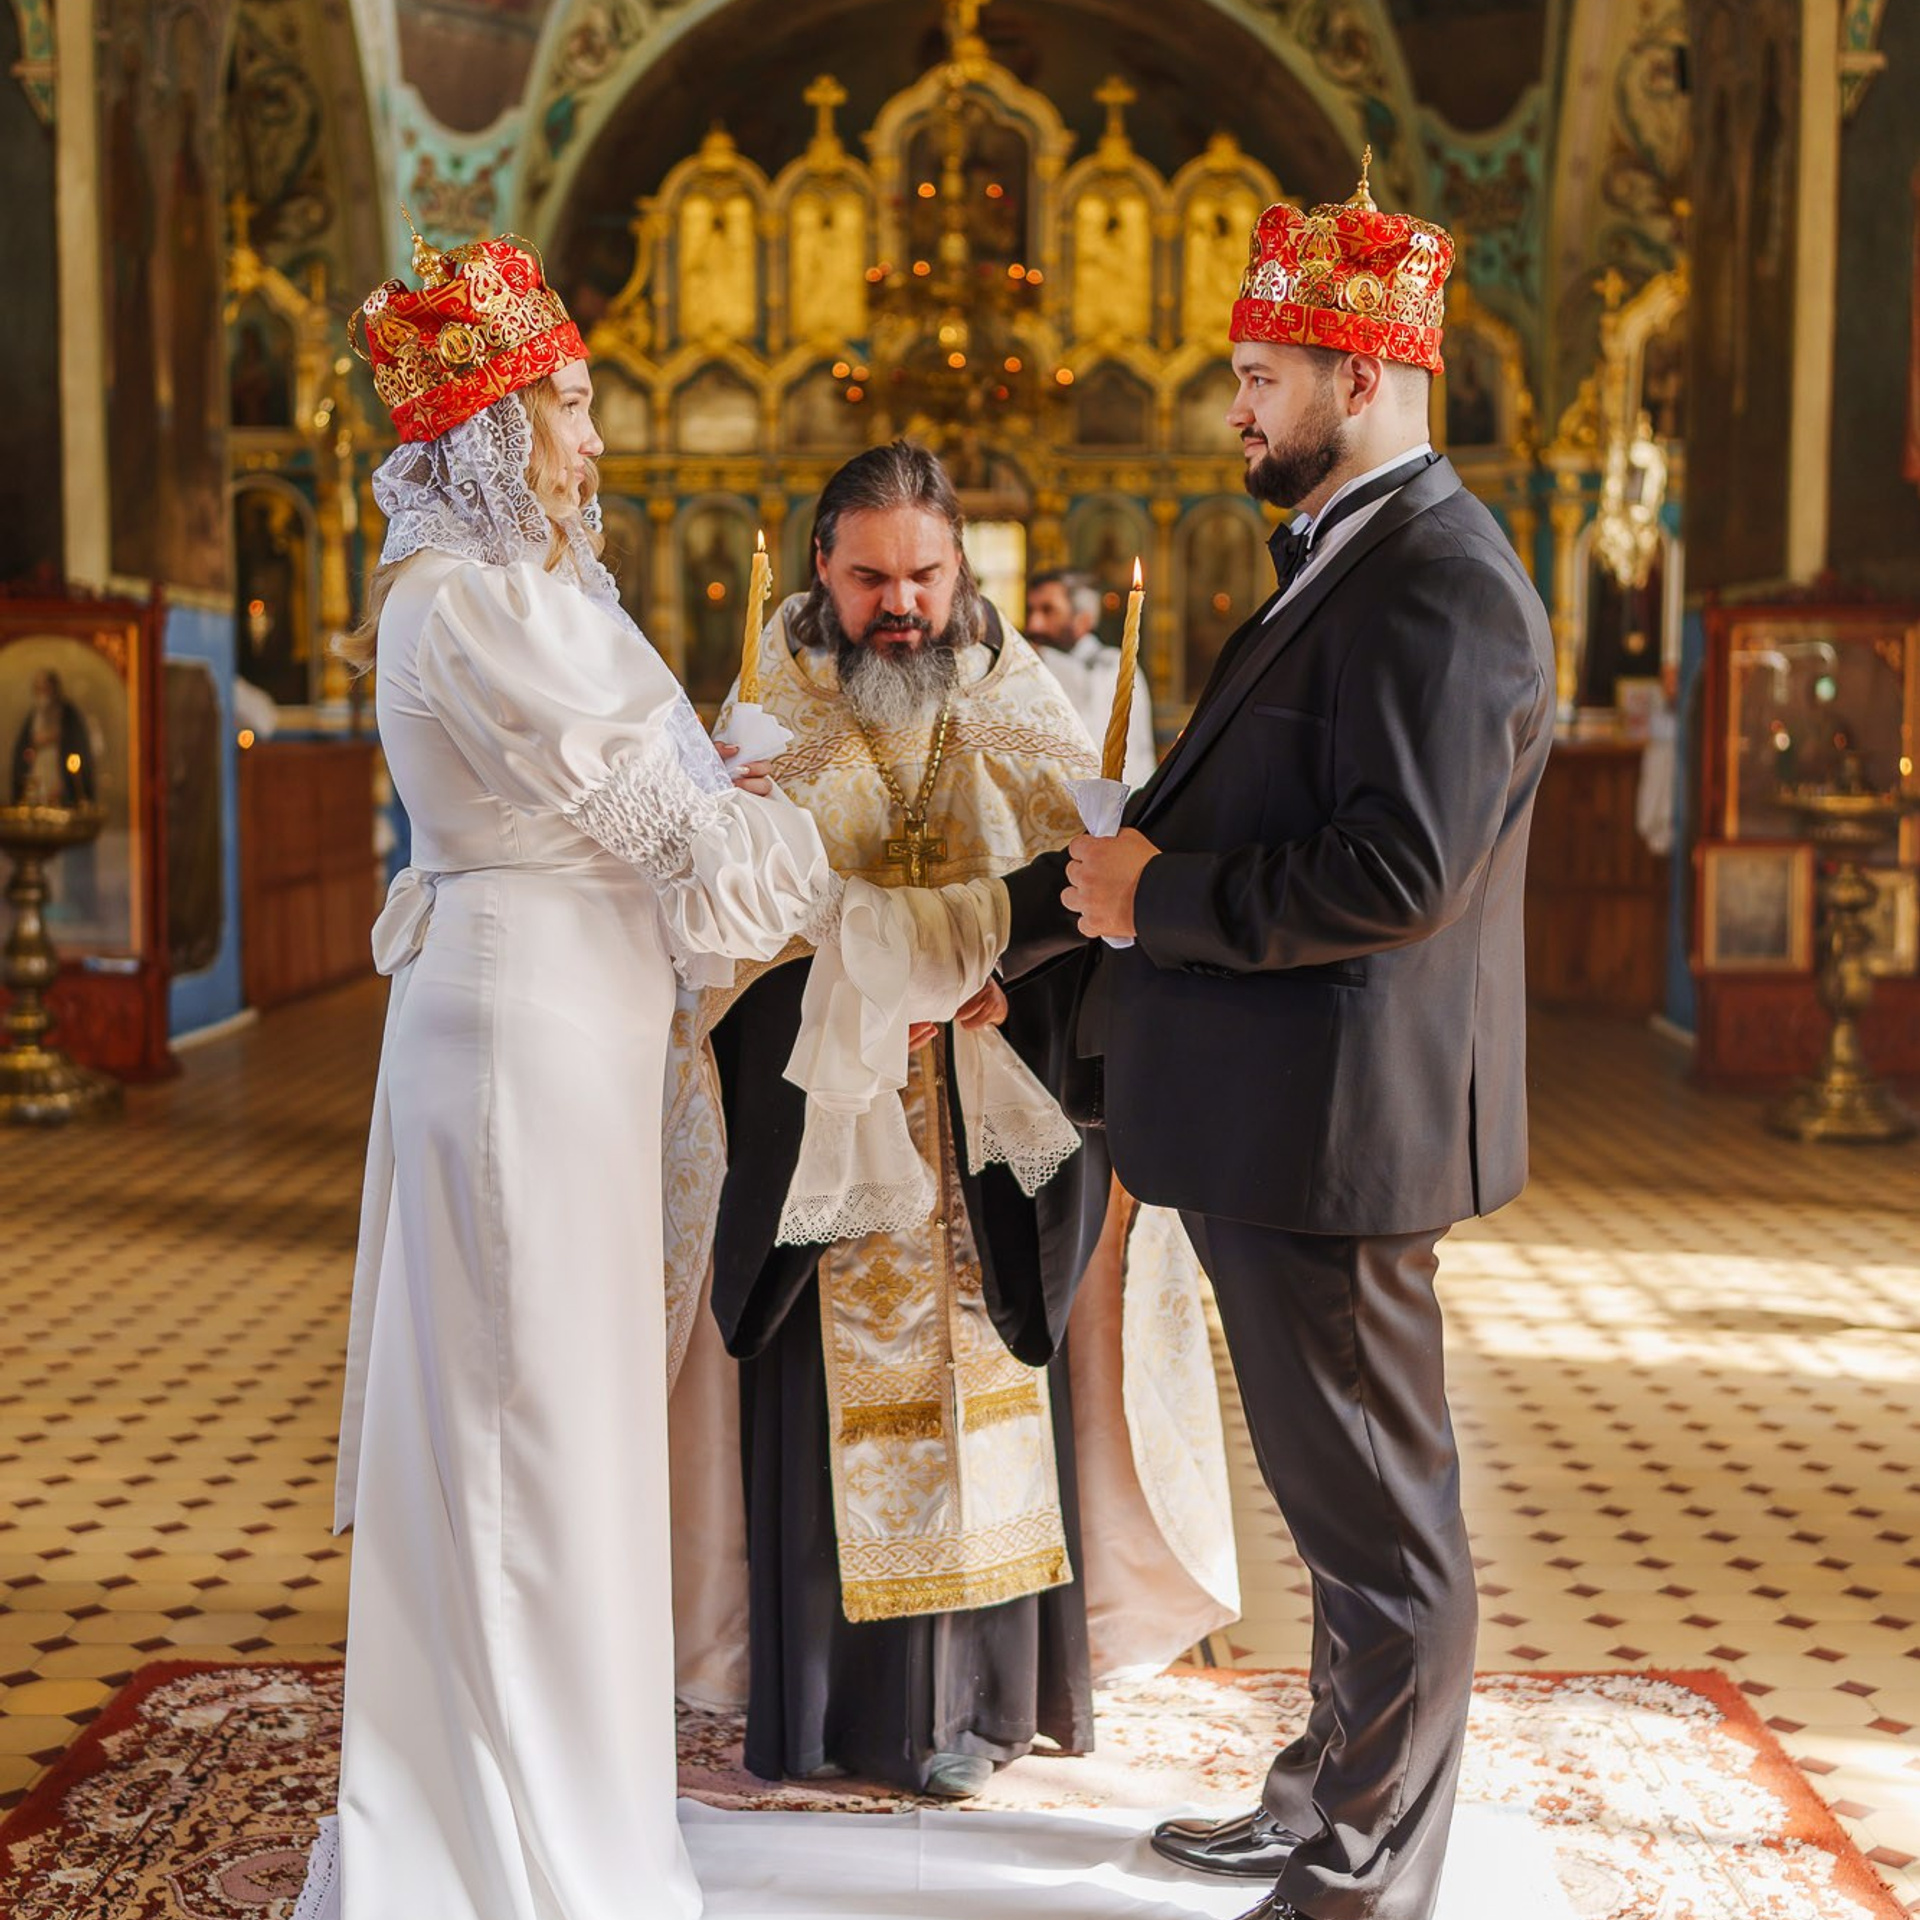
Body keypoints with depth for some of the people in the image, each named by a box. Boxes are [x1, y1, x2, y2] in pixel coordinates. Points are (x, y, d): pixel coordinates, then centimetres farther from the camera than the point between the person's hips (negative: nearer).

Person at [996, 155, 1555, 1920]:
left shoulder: (1439, 582, -17)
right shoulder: (1344, 566, 15)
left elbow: (1395, 871, -26)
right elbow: (1208, 819, 20)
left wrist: (1157, 898, -14)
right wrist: (1012, 931, 22)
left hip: (1333, 1120, -10)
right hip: (1275, 1112, 10)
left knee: (1375, 1513, 4)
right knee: (1339, 1495, 21)